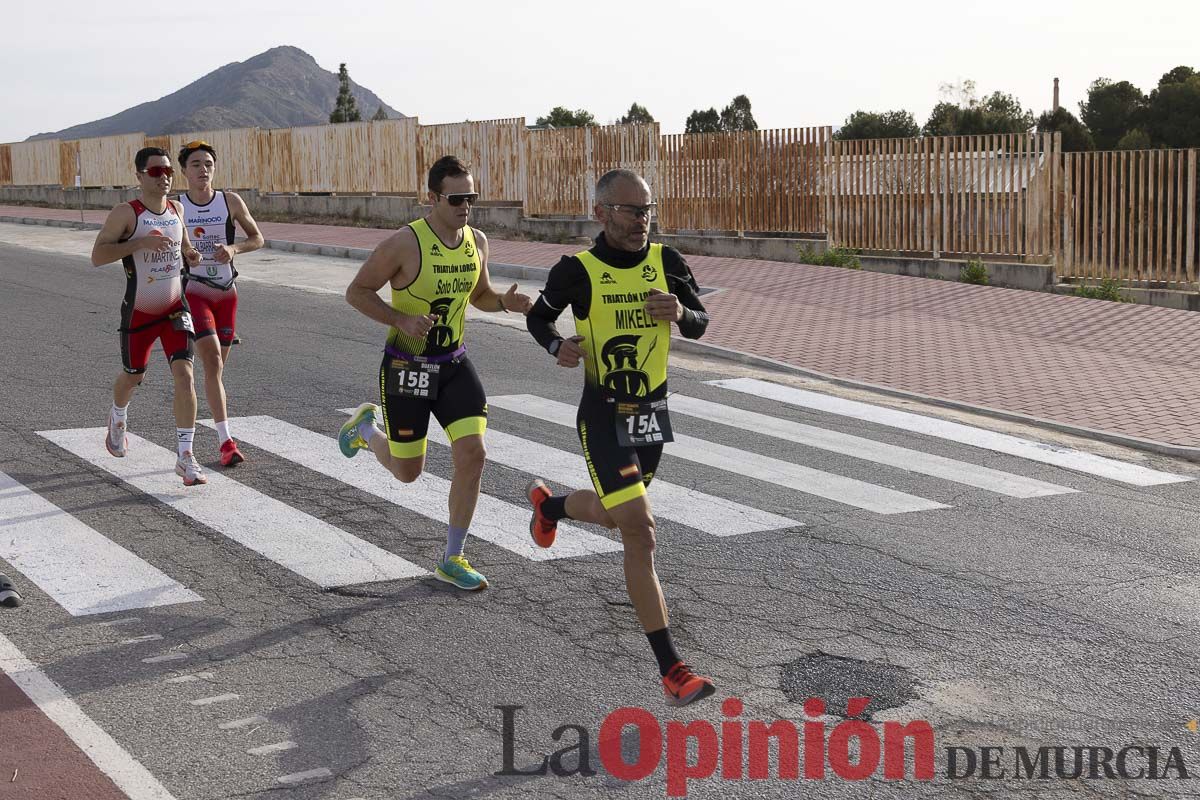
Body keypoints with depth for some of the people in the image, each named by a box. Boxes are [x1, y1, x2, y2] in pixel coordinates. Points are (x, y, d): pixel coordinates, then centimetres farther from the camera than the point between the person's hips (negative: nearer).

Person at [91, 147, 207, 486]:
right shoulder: (126, 213, -12)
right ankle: (118, 420, 52)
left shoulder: (176, 209, 4)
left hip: (175, 308, 3)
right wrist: (140, 242, -29)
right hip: (138, 313, -2)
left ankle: (185, 458, -11)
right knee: (132, 377, 16)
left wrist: (190, 254, 0)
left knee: (184, 375, -15)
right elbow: (97, 255, -18)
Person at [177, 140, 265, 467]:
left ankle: (224, 439, 29)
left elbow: (258, 238, 5)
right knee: (212, 361, -18)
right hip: (193, 292, -3)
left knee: (218, 367, 12)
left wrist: (233, 248, -13)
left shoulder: (231, 202, -1)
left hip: (226, 293, 3)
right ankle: (226, 440, -21)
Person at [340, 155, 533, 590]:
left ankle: (452, 560, 7)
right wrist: (402, 319, -26)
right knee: (407, 472, 7)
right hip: (406, 366, -5)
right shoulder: (405, 243, -20)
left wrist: (505, 302, -6)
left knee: (472, 455, -9)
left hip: (454, 364, 5)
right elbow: (356, 292, -11)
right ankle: (365, 426, 42)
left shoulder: (477, 241, 0)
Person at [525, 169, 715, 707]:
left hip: (652, 411, 6)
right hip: (603, 416, -5)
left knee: (612, 515, 25)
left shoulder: (665, 262, -2)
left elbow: (700, 324, 7)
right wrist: (558, 346, -17)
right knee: (639, 531, -14)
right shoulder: (577, 270, -12)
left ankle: (548, 506, 60)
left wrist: (679, 312, -17)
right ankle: (670, 669, -11)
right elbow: (538, 317, 5)